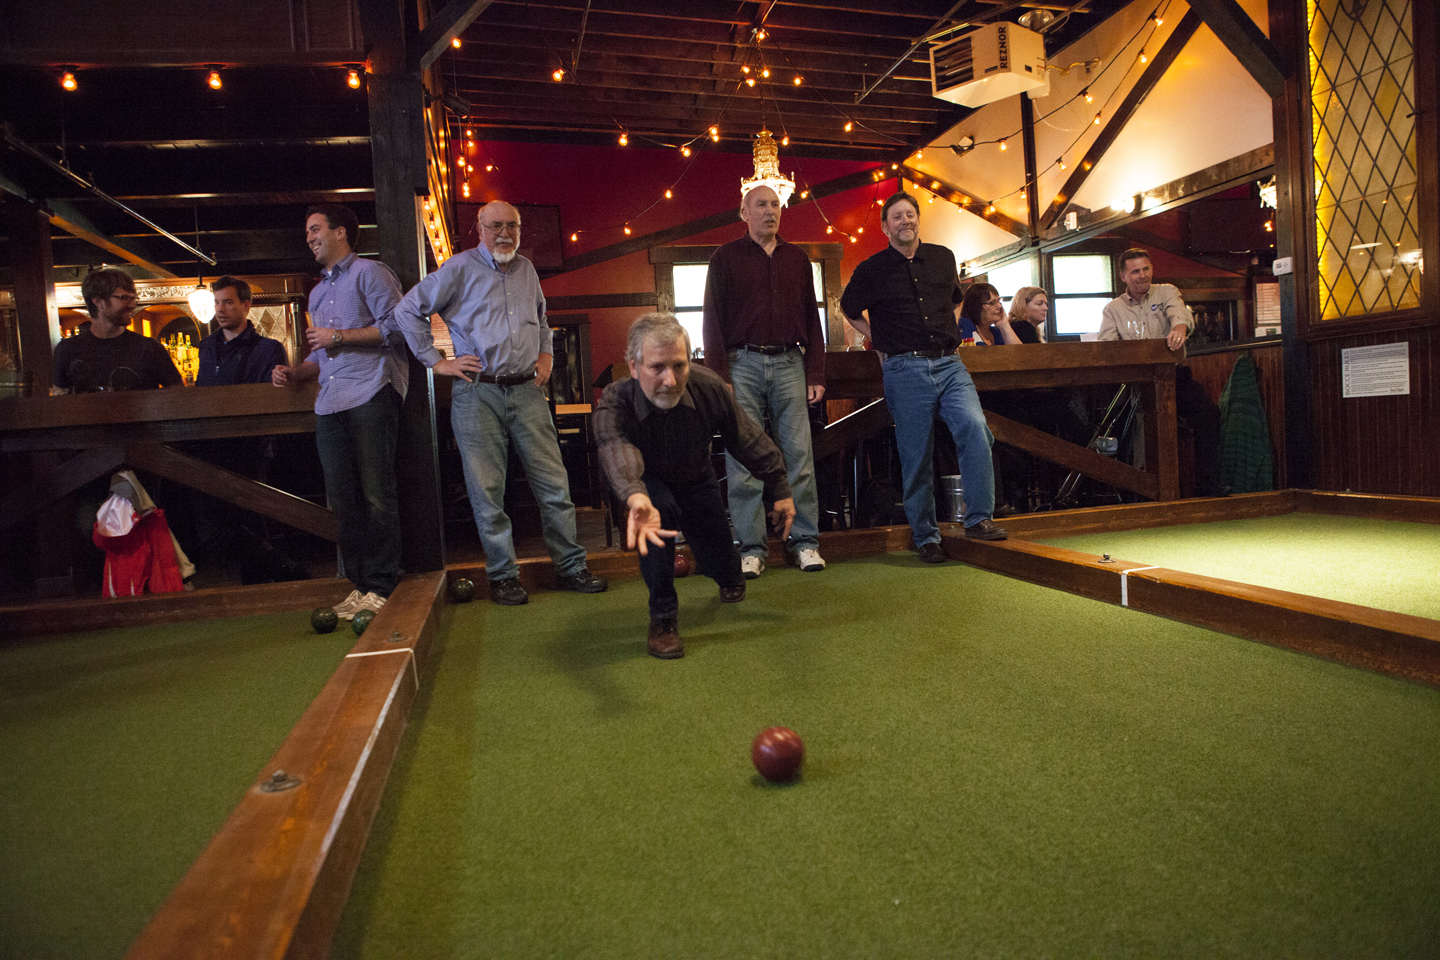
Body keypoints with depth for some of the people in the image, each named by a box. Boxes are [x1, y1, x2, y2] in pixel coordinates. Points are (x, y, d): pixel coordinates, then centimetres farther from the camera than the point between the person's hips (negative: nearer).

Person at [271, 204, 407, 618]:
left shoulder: (369, 273, 4)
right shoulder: (318, 292, 29)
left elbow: (396, 327, -9)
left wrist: (339, 337, -6)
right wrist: (295, 372, 14)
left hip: (370, 397, -8)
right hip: (331, 405, 8)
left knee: (376, 494, -8)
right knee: (342, 499, 5)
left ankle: (381, 587, -3)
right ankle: (360, 584, 11)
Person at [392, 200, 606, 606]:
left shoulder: (527, 269, 17)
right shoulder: (460, 269, 2)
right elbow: (407, 310, 4)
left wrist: (546, 354, 16)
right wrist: (436, 360, -1)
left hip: (527, 390, 4)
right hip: (478, 393, -4)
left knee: (554, 483, 1)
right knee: (487, 490, -1)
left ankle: (570, 567, 10)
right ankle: (503, 575, 10)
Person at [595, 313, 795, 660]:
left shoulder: (708, 387, -27)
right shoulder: (613, 406, -37)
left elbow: (749, 442, -13)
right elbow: (617, 452, -60)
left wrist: (780, 489, -6)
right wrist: (636, 498, -81)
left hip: (696, 480, 3)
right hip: (646, 483, -3)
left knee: (721, 567, 5)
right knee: (659, 508, -37)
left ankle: (730, 577, 50)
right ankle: (663, 616, -16)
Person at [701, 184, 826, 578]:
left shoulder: (797, 259, 17)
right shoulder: (726, 258, 8)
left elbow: (811, 318, 16)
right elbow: (713, 321, 2)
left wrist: (815, 374, 7)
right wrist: (719, 377, -8)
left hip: (789, 364, 2)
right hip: (743, 364, -2)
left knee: (799, 453, -1)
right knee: (742, 459, -3)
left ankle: (805, 540, 7)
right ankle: (751, 547, 3)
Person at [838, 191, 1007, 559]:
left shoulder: (943, 258, 12)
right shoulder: (872, 270, 3)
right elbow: (849, 308, 20)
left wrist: (948, 332, 16)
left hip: (949, 364, 2)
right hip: (904, 369, -2)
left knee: (975, 427, -20)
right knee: (916, 456, 0)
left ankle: (979, 518, -11)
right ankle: (925, 536, 12)